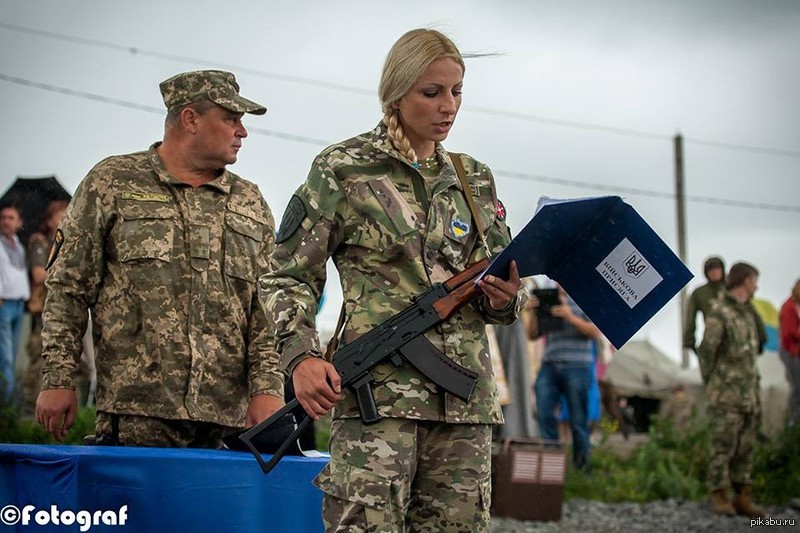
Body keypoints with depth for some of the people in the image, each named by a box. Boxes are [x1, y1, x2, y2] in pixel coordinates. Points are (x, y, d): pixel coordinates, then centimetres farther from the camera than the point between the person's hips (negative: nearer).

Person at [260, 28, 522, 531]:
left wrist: (504, 301, -1)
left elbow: (501, 282, 24)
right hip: (379, 392, -5)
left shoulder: (475, 179, 17)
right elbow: (289, 277, 4)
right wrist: (301, 357, -13)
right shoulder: (342, 170, 4)